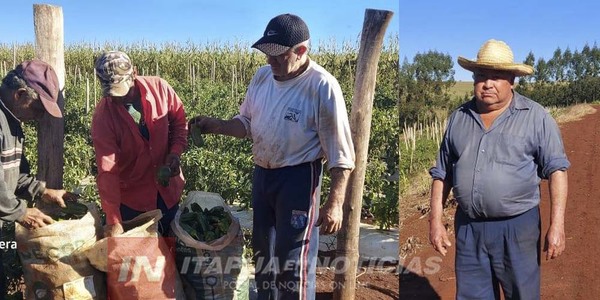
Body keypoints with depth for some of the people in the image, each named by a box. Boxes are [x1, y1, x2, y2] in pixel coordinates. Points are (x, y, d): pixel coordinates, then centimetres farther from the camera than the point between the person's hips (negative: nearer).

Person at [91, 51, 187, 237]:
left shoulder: (159, 88, -15)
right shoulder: (102, 118, -20)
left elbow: (179, 121, 1)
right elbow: (107, 170, -23)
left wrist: (175, 152, -16)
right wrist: (113, 219, -27)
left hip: (168, 187, 2)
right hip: (131, 196, -2)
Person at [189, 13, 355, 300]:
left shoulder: (322, 86, -19)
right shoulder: (262, 76, 2)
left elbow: (340, 153, -18)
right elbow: (246, 123, 14)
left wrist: (334, 203, -20)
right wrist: (214, 125, -4)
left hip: (298, 178, -7)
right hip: (261, 173, 7)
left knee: (293, 258, 0)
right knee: (262, 248, 21)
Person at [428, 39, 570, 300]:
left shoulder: (535, 117, -3)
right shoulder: (458, 118, 8)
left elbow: (556, 169, -4)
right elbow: (442, 173, 11)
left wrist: (557, 225, -11)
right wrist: (435, 220, 5)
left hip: (517, 227, -3)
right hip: (467, 228, 3)